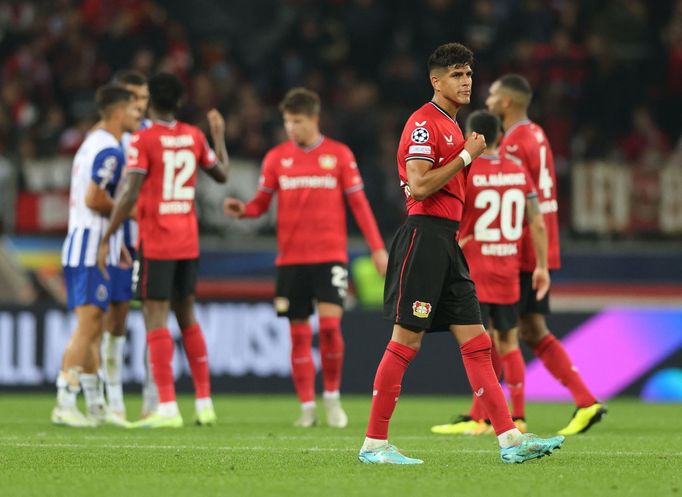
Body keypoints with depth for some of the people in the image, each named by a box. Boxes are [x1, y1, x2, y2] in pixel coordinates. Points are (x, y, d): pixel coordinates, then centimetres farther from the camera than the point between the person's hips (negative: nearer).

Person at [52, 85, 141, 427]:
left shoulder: (93, 141, 18)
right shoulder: (110, 150, -14)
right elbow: (94, 198, -21)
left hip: (80, 243, 10)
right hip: (94, 247, -10)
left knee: (92, 327, 13)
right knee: (89, 324, -11)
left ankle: (95, 405, 17)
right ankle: (65, 405, -14)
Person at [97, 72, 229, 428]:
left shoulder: (143, 140, -10)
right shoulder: (194, 137, 6)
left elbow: (129, 195, -16)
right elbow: (221, 174, 22)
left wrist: (106, 239, -11)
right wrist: (219, 136, 36)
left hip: (155, 242, -6)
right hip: (188, 242, 6)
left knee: (155, 318, -6)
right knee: (187, 317, 16)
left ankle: (167, 408, -13)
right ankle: (204, 403, 16)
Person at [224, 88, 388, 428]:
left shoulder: (339, 155, 2)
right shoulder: (276, 157, 6)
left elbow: (358, 203, 3)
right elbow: (262, 202, 7)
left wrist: (377, 247, -1)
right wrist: (242, 210, -15)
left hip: (330, 256, -2)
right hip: (291, 258, 2)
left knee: (330, 323, -16)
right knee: (299, 332, 2)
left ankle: (332, 396, 3)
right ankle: (307, 406, 10)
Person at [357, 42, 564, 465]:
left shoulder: (452, 127, 21)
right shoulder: (424, 122, -9)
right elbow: (419, 186, -19)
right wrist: (466, 156, -13)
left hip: (446, 241, 9)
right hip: (424, 236, -9)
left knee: (476, 342, 4)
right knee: (406, 341, -7)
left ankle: (510, 439, 0)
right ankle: (374, 443, -2)